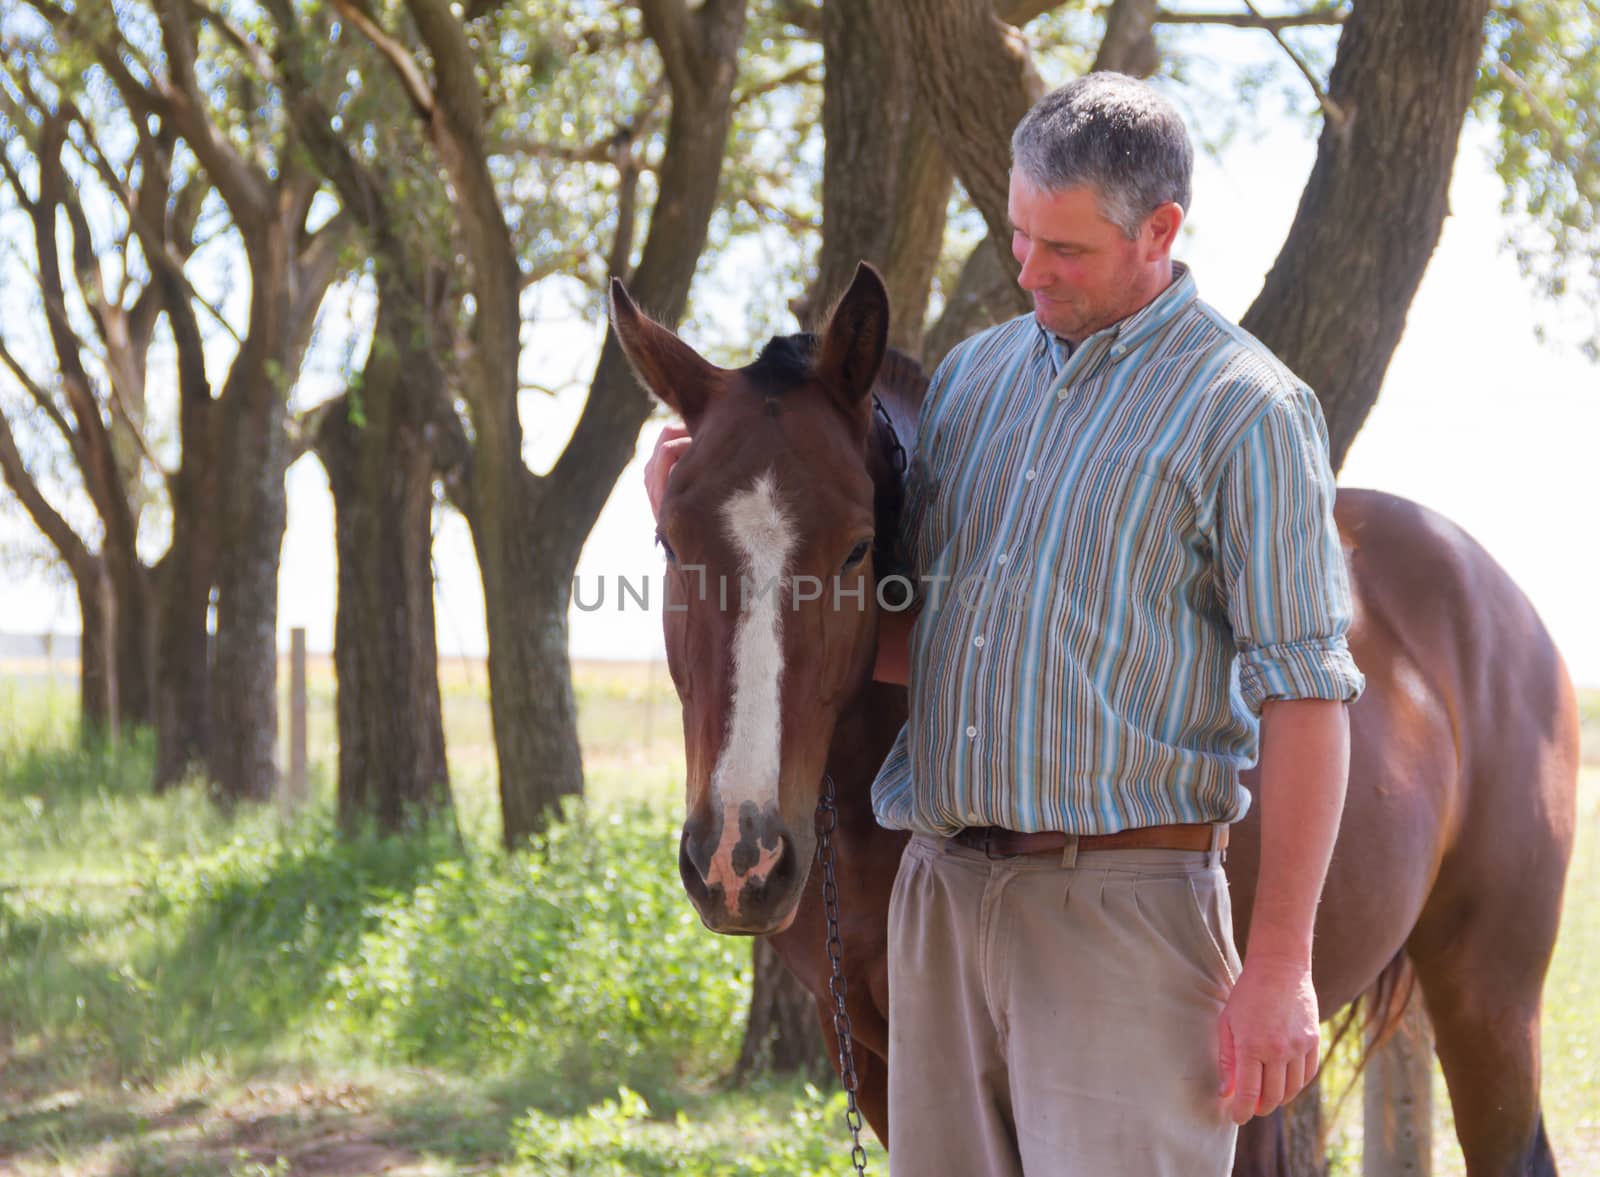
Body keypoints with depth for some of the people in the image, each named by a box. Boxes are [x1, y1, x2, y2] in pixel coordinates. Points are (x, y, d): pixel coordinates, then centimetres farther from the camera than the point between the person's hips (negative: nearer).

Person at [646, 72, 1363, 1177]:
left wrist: (1278, 967, -14)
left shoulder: (1245, 410, -6)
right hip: (943, 890, 6)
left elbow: (1304, 698, -9)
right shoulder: (976, 374, 14)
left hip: (1121, 907, -6)